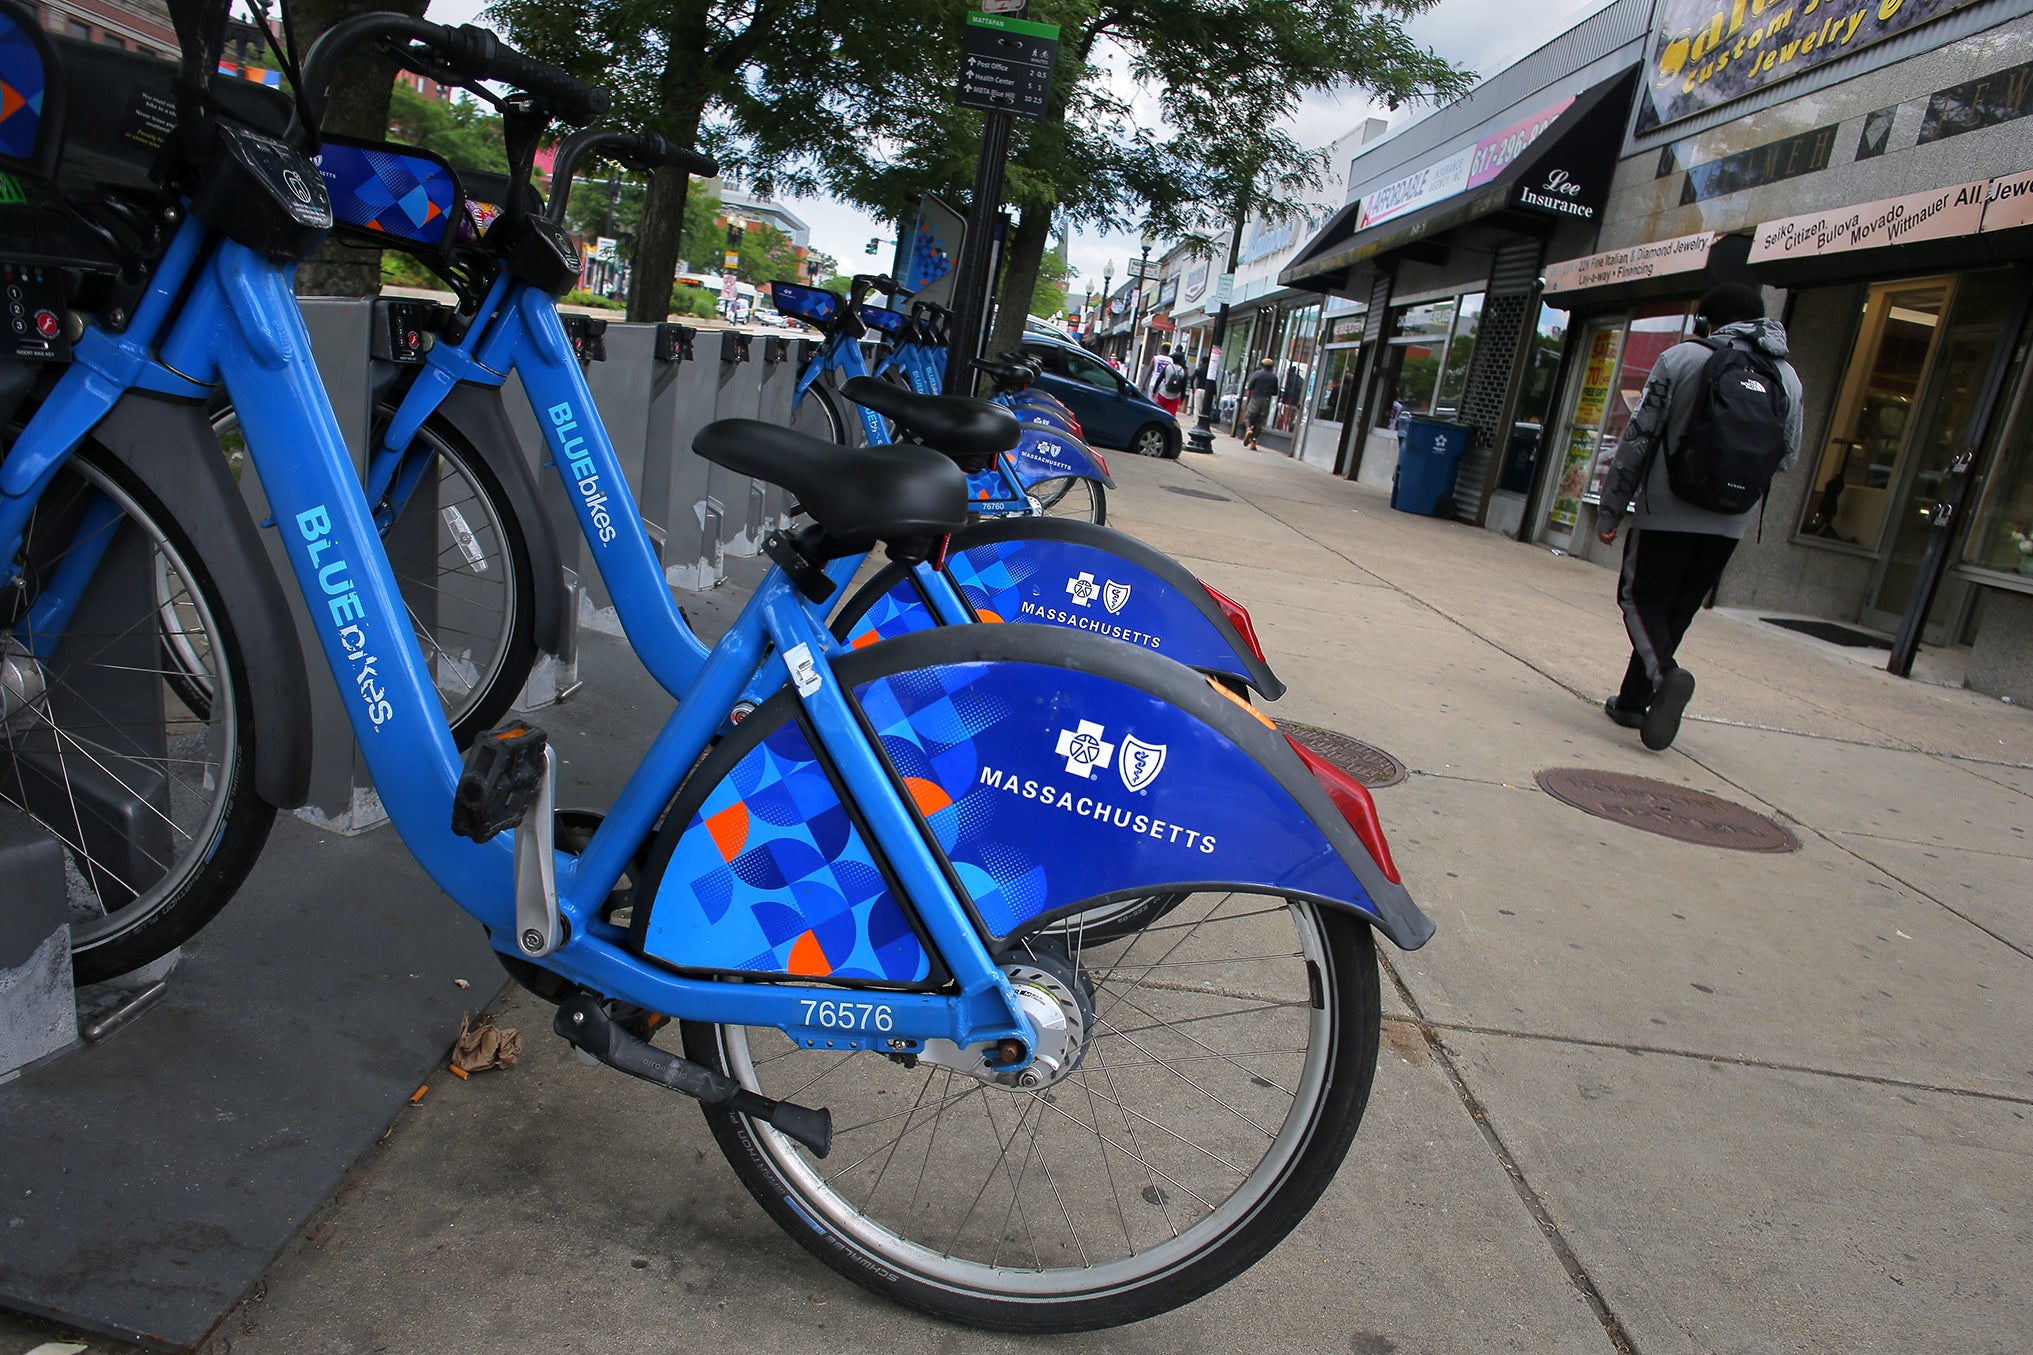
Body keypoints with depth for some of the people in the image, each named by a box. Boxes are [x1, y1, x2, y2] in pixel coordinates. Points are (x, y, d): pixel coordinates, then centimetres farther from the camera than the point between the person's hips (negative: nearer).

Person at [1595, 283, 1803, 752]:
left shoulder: (1682, 358, -5)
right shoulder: (1788, 377, 6)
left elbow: (1638, 439, -7)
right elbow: (1789, 458, 10)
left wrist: (1610, 510, -3)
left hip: (1668, 510, -4)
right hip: (1732, 521, 4)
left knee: (1641, 597, 5)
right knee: (1677, 611, 15)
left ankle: (1665, 675, -23)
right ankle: (1633, 701, 21)